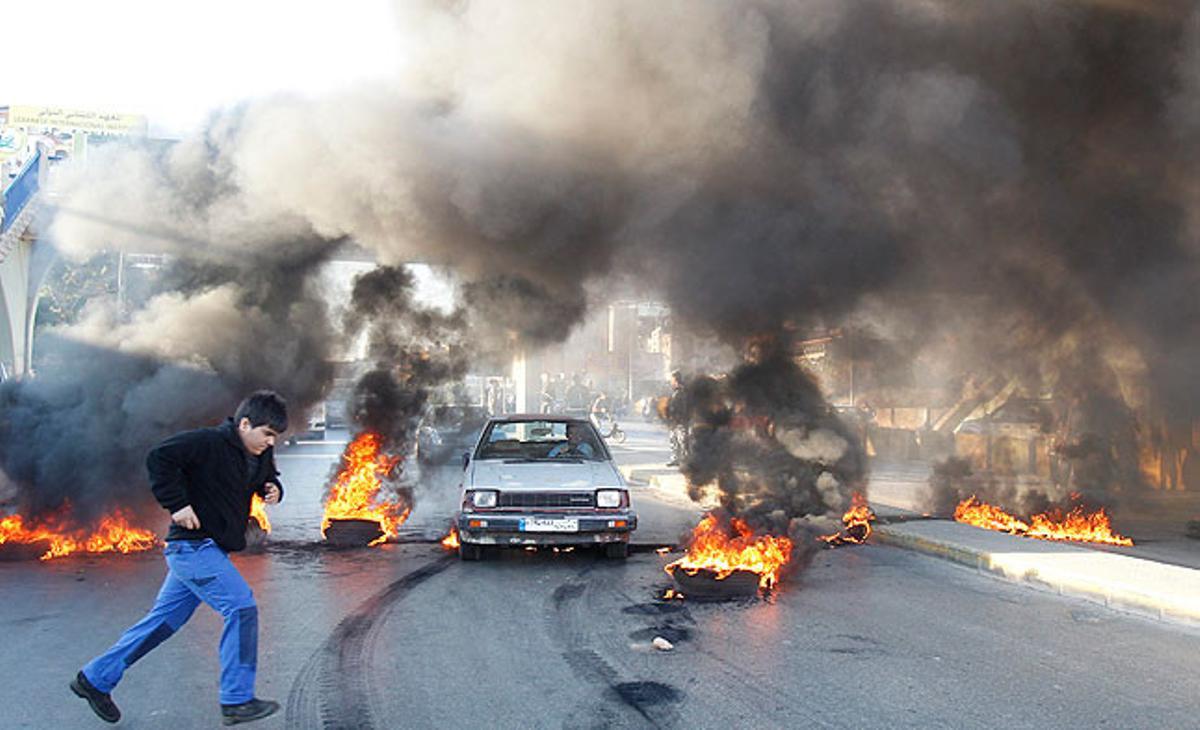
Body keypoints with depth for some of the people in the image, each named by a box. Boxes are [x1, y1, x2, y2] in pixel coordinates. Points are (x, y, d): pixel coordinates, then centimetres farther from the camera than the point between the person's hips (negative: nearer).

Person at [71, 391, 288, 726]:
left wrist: (273, 491, 2)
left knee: (165, 619, 14)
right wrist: (178, 504, -23)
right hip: (193, 545, -9)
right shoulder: (209, 443, -17)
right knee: (242, 607, -15)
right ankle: (237, 701, -7)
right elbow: (159, 457, -23)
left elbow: (267, 478, 26)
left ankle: (95, 678, 28)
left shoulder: (260, 454, 8)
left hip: (209, 550, 9)